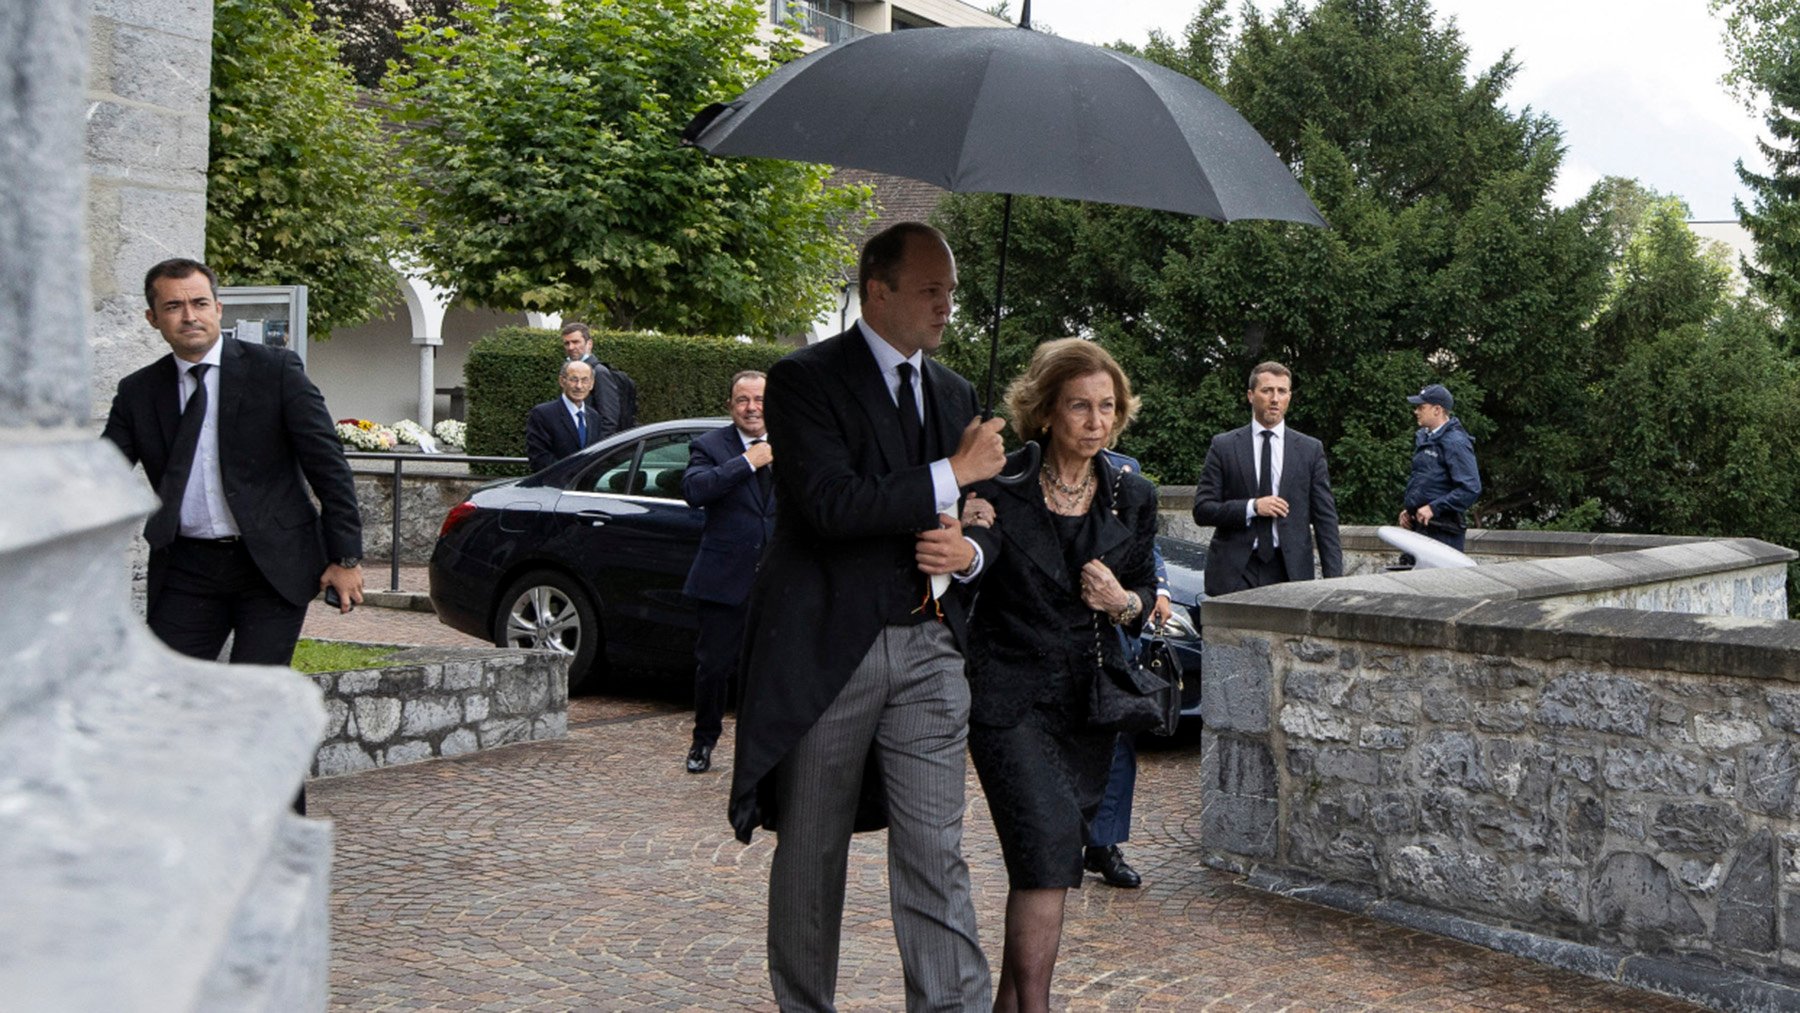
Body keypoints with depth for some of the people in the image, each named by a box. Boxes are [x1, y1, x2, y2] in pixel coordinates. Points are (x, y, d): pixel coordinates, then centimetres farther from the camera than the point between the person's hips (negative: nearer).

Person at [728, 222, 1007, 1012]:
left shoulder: (953, 392, 14)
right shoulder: (805, 379, -6)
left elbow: (987, 519, 21)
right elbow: (830, 504, -20)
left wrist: (970, 551, -3)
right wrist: (951, 473, -16)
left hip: (929, 649, 4)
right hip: (827, 649, -4)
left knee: (936, 855, 0)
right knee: (812, 852, 10)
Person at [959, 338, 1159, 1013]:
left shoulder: (1133, 497, 4)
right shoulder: (999, 488, -9)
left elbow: (1146, 591, 15)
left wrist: (1125, 602, -8)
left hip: (1089, 699, 5)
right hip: (1010, 696, -4)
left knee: (1045, 862, 10)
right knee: (1048, 845, -17)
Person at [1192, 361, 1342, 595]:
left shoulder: (1311, 450, 9)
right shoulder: (1223, 446, 6)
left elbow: (1325, 517, 7)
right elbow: (1202, 510, 1)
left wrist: (1334, 576, -1)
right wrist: (1252, 507, -13)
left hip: (1291, 571, 1)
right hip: (1234, 573, -1)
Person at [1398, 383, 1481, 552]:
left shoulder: (1456, 442, -12)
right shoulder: (1423, 438, 16)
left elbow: (1471, 489, -20)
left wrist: (1434, 508, -20)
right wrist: (1407, 509, 15)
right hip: (1419, 525, 9)